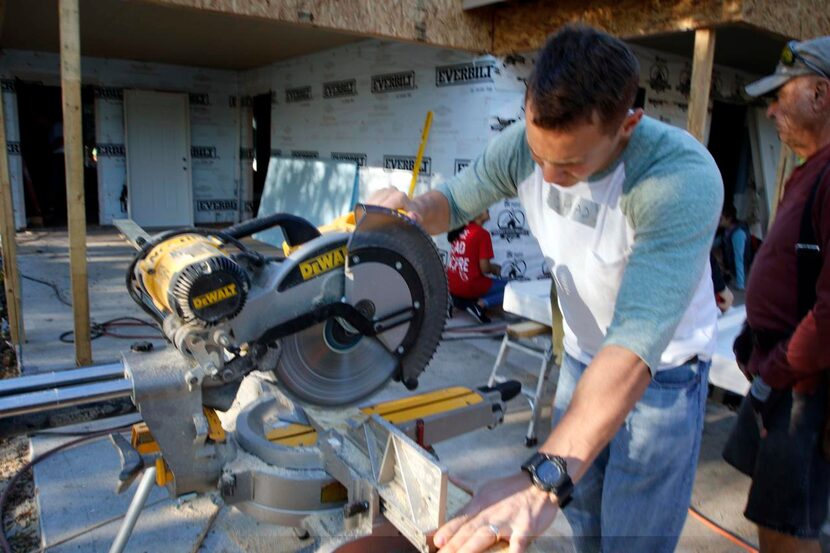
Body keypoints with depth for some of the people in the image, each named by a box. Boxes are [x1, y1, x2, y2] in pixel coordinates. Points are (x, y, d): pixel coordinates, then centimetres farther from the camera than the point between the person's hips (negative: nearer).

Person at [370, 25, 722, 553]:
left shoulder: (683, 178, -35)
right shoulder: (521, 146, -19)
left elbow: (639, 341, -45)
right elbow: (454, 200, -1)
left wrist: (543, 479, -55)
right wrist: (414, 208, -27)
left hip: (663, 368, -4)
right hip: (583, 355, 5)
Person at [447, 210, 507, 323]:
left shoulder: (459, 230, 7)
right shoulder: (482, 234, -15)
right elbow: (484, 268, -16)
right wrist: (495, 269, 6)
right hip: (471, 287, -7)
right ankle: (481, 304, -12)